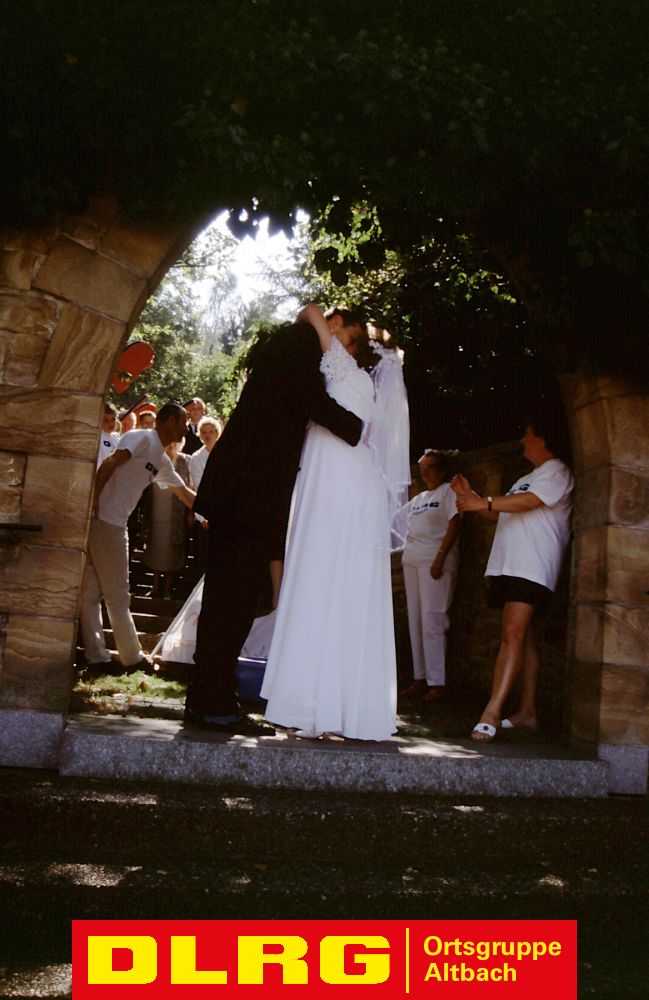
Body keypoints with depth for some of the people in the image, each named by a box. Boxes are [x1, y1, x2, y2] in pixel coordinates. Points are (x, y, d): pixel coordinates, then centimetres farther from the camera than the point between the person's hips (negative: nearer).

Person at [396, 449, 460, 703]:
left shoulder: (448, 491, 1)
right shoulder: (418, 498, 21)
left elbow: (454, 525, -9)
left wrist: (440, 559, -17)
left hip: (434, 562, -8)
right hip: (412, 561, 8)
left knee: (431, 621, -12)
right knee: (415, 622, 6)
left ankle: (436, 682, -10)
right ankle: (420, 678, 10)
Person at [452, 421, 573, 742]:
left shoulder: (556, 470, -1)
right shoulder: (526, 479, 28)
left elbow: (532, 500, -18)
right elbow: (498, 514, 27)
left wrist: (483, 502, -20)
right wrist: (469, 496, 14)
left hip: (532, 567, -9)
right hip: (507, 566, 10)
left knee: (514, 634, -18)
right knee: (523, 637, 8)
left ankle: (491, 713, -27)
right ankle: (527, 712, 11)